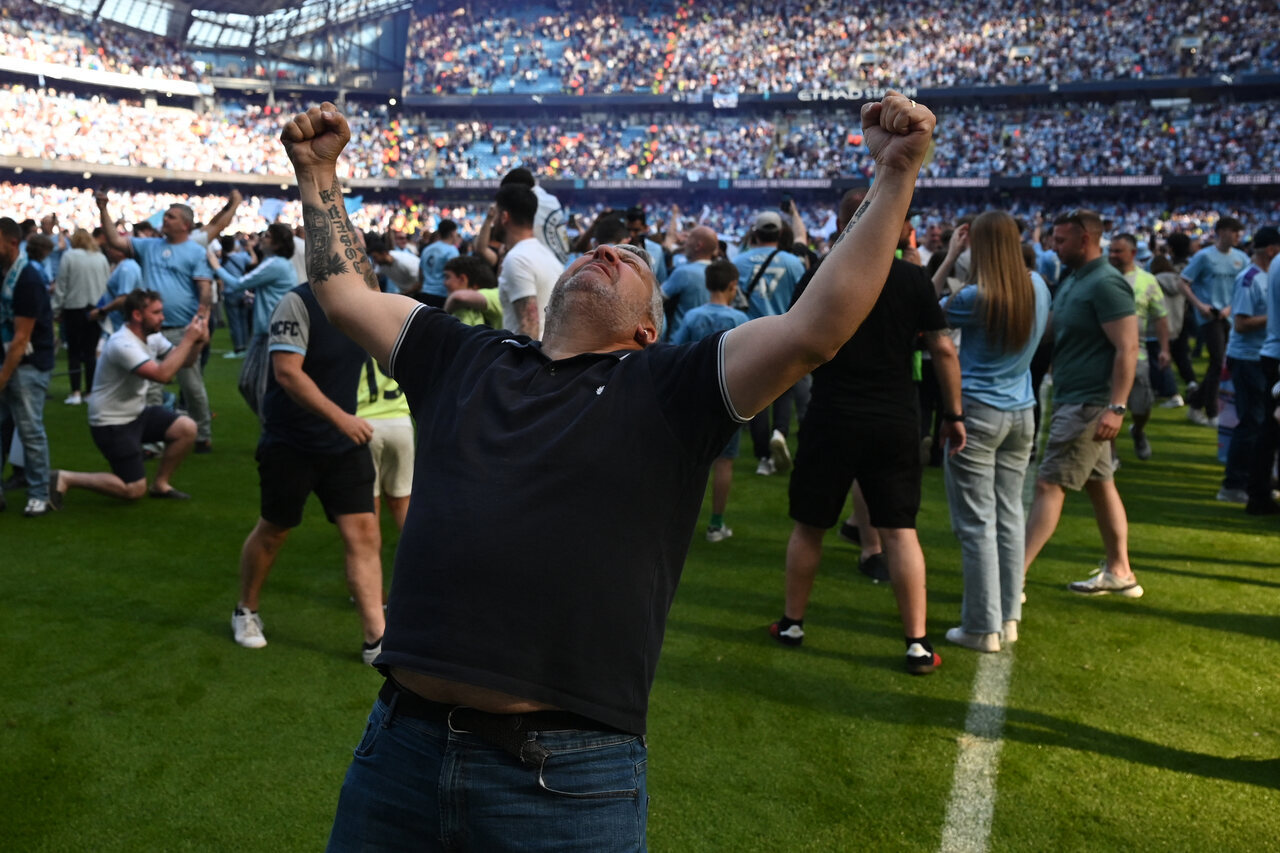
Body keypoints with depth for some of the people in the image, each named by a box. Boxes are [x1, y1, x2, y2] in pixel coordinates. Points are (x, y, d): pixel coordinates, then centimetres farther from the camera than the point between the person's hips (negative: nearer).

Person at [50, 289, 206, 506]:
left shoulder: (152, 337, 1)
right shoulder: (123, 344, -27)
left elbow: (184, 361, 6)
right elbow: (163, 374, -37)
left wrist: (198, 342, -14)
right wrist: (187, 339, -31)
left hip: (137, 413, 9)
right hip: (112, 423, -9)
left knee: (187, 429, -7)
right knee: (134, 490, -9)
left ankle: (161, 484, 11)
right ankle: (65, 479, 3)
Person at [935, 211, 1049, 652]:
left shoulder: (975, 298, -16)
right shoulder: (1037, 287, 2)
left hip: (976, 413, -6)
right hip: (1021, 414, 6)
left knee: (977, 523, 0)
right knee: (1010, 516, 13)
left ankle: (982, 628, 6)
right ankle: (1009, 618, 20)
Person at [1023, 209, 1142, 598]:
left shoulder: (1106, 284, -16)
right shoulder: (1073, 280, 13)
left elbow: (1127, 349, -21)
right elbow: (1050, 329, 23)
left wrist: (1116, 407, -27)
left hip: (1089, 403, -10)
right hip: (1073, 399, 10)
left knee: (1049, 485, -11)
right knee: (1100, 484, 14)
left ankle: (1013, 577, -10)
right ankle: (1119, 572, 23)